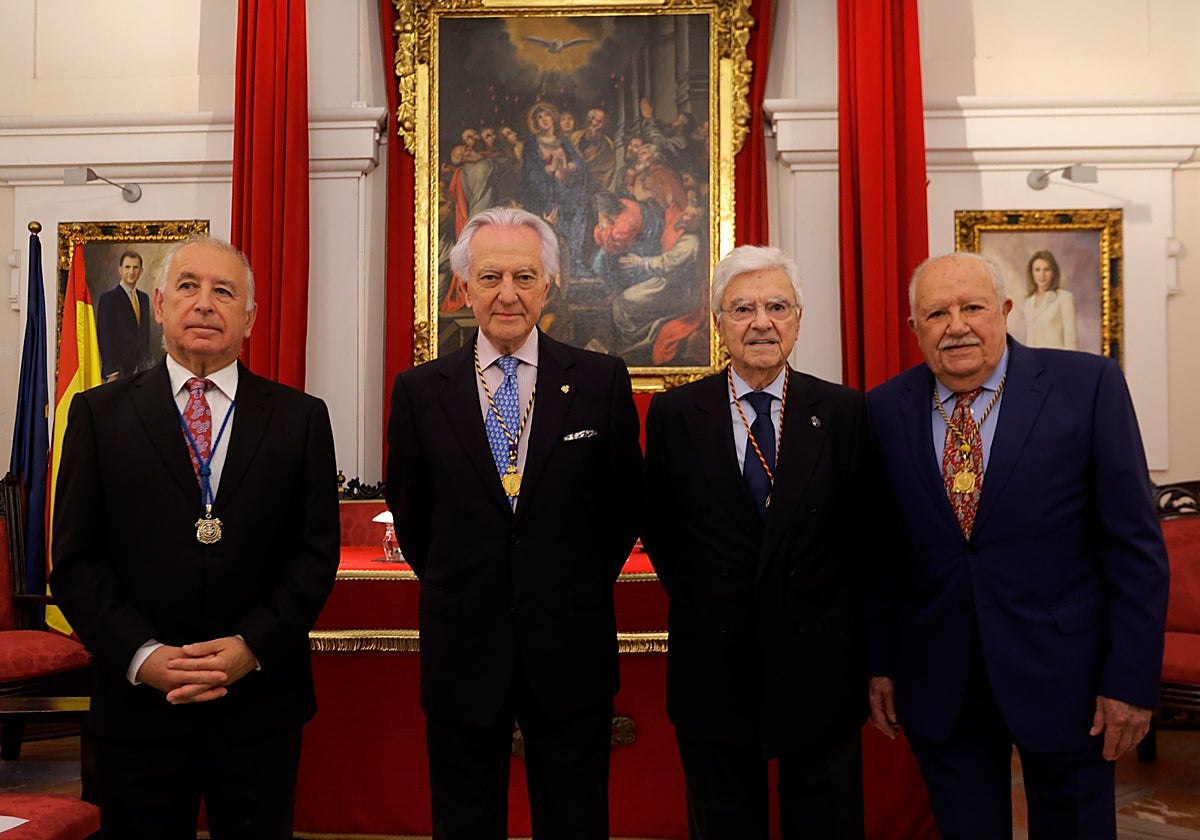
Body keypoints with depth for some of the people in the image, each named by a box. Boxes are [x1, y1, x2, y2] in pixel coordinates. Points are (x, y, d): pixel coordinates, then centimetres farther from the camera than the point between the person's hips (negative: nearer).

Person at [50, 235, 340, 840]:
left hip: (260, 706, 0)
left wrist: (253, 646, -11)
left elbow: (317, 552, 0)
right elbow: (75, 560, -1)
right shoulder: (100, 414, 3)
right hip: (138, 707, 0)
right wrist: (141, 655, -12)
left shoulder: (300, 418, 2)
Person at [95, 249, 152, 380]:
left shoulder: (144, 298, 15)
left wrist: (148, 364, 13)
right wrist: (111, 373, -14)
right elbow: (104, 337, -9)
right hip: (120, 369, -6)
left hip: (142, 369, 6)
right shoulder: (108, 298, -5)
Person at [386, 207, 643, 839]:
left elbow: (624, 504, 5)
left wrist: (579, 592, 8)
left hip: (571, 651, 0)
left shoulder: (602, 381, -4)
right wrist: (459, 592, 10)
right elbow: (410, 514, 9)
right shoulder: (419, 391, -2)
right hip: (463, 652, 1)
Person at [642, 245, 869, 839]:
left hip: (820, 670, 0)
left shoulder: (843, 412, -3)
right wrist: (700, 601, 3)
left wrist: (826, 608, 0)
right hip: (713, 671, 0)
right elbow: (657, 527, 6)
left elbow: (864, 530, 3)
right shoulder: (673, 414, -3)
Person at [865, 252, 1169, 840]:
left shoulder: (1087, 385, -8)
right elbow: (881, 550, 4)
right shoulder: (885, 410, -1)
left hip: (1062, 677, -1)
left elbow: (1135, 543, -7)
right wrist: (879, 663, 5)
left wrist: (1132, 679, -9)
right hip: (938, 687, 2)